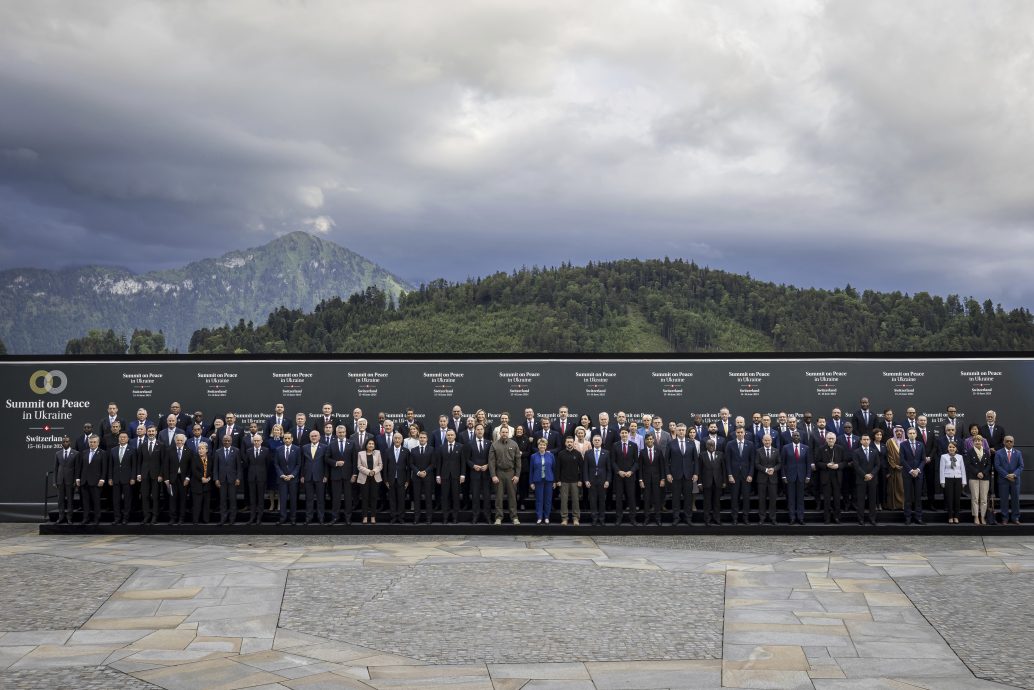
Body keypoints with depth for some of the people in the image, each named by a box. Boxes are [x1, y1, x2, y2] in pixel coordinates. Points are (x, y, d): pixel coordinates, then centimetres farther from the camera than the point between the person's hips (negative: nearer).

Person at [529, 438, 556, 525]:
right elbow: (531, 470, 4)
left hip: (549, 480, 1)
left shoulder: (551, 455, 2)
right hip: (538, 480, 0)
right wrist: (531, 482, 0)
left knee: (548, 499, 4)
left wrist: (555, 481, 3)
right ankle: (539, 518, 5)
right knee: (539, 499, 1)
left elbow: (554, 468, 5)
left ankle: (546, 517, 12)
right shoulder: (534, 456, 2)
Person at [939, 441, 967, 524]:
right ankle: (950, 517, 8)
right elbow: (942, 469, -1)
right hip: (948, 479, -2)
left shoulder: (960, 457, 8)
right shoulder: (944, 457, 1)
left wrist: (963, 481, 4)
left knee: (957, 498, 3)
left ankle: (956, 517, 12)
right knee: (949, 498, 0)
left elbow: (963, 469, 8)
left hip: (958, 479, 2)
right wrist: (942, 481, -5)